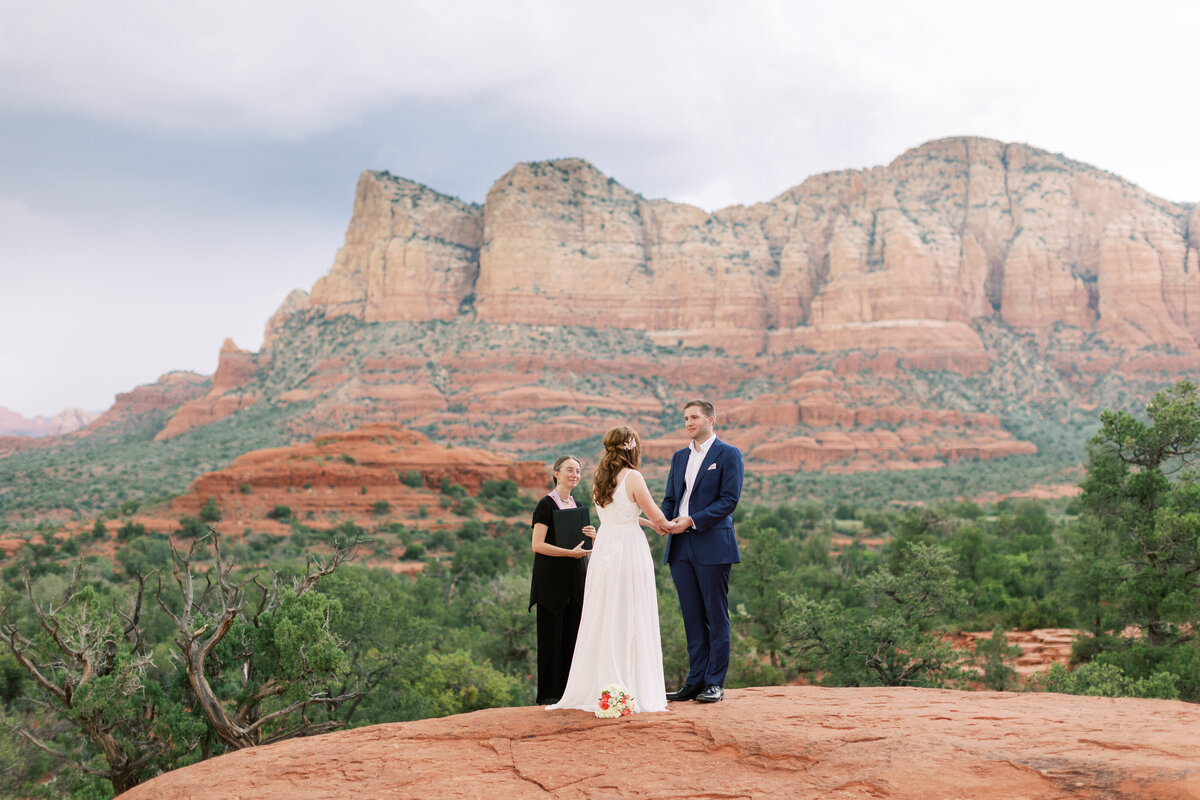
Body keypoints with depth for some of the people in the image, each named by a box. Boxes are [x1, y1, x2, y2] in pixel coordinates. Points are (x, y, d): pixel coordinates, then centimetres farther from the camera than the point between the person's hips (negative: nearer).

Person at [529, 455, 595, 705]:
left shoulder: (577, 506, 14)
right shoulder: (546, 504, -8)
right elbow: (538, 545, -15)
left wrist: (590, 536, 0)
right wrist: (570, 552, -21)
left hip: (575, 578, 7)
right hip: (551, 578, -7)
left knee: (573, 635, 6)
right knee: (551, 635, -2)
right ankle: (547, 694, 4)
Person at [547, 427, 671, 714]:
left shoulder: (600, 478, 9)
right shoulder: (632, 477, -11)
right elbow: (656, 516, -5)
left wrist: (651, 524, 27)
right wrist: (666, 525, 17)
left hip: (603, 549, 6)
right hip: (629, 549, -6)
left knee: (602, 620, 11)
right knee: (630, 621, -1)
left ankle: (594, 689, 16)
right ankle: (633, 690, 2)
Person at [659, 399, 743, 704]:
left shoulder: (728, 454, -2)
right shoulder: (679, 457, 18)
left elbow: (729, 499, -10)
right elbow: (669, 498, 18)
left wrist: (691, 520, -16)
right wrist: (665, 520, -4)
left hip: (712, 546, -6)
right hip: (680, 547, 6)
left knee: (716, 616, -1)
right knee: (692, 618, 9)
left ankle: (715, 683, 4)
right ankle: (695, 682, 13)